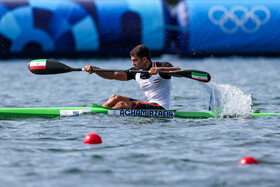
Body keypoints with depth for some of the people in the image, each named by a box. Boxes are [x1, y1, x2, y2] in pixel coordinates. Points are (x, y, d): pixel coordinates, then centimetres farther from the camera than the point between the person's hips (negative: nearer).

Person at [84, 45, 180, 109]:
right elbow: (113, 75, 7)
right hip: (148, 104, 8)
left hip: (160, 108, -8)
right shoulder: (136, 71, 10)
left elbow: (178, 71, -27)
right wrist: (94, 69, -6)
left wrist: (160, 69, -41)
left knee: (123, 104, -21)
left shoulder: (162, 66, -8)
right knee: (116, 98, 0)